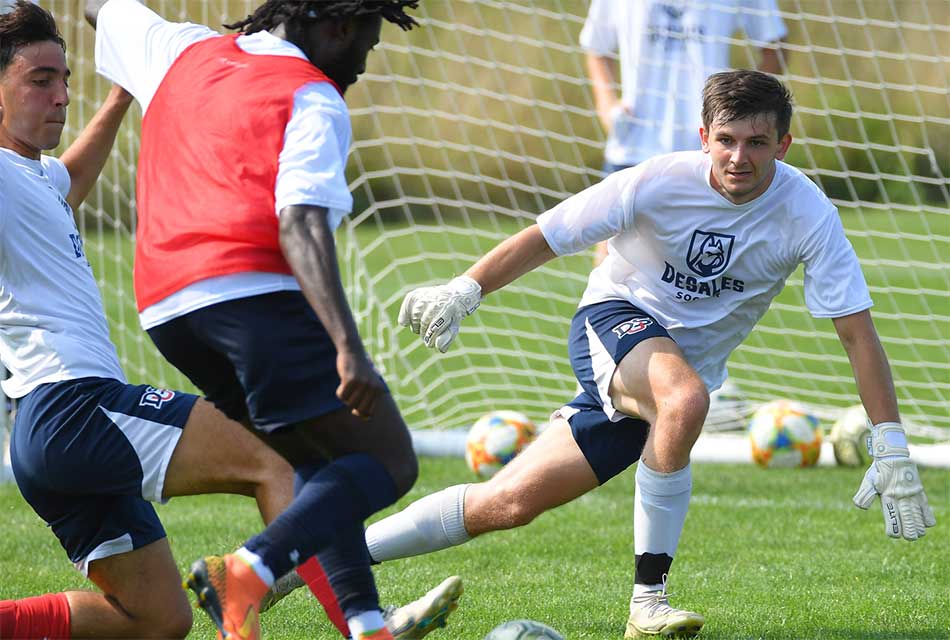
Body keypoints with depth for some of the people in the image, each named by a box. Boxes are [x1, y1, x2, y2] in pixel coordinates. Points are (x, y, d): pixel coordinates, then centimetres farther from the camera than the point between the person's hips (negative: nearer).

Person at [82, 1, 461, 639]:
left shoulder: (183, 52, 21)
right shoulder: (314, 100, -1)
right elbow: (300, 226, -16)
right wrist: (348, 348, -25)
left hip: (164, 310, 8)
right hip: (255, 293, -8)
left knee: (324, 462, 21)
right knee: (388, 462, -7)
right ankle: (247, 575, -27)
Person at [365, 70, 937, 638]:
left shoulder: (808, 215, -17)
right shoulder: (659, 182, -19)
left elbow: (858, 332, -16)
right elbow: (544, 238, -11)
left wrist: (891, 448, -22)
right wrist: (465, 291, -24)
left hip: (685, 369, 3)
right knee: (685, 396, -37)